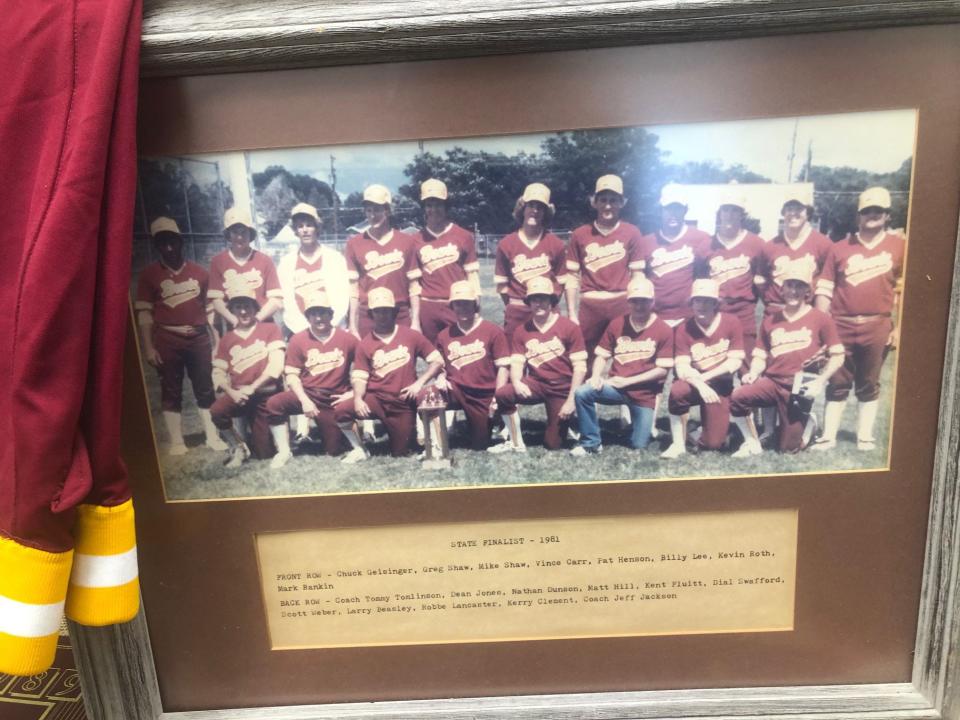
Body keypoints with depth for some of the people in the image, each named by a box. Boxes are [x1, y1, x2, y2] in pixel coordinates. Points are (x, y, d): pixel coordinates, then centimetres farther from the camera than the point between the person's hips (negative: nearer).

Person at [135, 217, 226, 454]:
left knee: (205, 388, 6)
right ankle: (176, 441, 9)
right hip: (167, 340, -2)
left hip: (199, 338, 2)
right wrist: (148, 346, -8)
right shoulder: (149, 274, 1)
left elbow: (209, 306, 11)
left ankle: (212, 436, 14)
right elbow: (144, 312, -2)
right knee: (171, 391, 3)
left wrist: (215, 336, 6)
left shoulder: (199, 272, 7)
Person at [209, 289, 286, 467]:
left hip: (267, 393, -2)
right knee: (217, 411, -32)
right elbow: (218, 373, 5)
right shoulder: (226, 339, 12)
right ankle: (238, 447, -5)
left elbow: (276, 364, -8)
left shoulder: (270, 329, 3)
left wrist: (252, 387, -16)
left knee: (265, 454, -3)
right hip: (239, 395, 2)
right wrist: (231, 391, -16)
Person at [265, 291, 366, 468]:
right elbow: (292, 374, -5)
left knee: (334, 450, -16)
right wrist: (304, 400, -17)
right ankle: (284, 452, -7)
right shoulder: (298, 340, -3)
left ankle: (359, 449, 18)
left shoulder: (347, 338, -3)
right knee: (274, 404, -25)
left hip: (335, 399, -1)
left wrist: (355, 392, -10)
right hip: (308, 394, 1)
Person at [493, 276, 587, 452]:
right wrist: (517, 382, -26)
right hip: (537, 383, 3)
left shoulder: (570, 327, -9)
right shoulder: (522, 331, 1)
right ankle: (517, 443, -9)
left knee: (553, 444, -2)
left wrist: (571, 400, -15)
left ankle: (567, 420, 32)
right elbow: (517, 363, -2)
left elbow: (580, 367, -10)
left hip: (562, 389, -2)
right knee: (502, 394, -28)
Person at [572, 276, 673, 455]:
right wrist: (596, 376, -17)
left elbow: (662, 370, -10)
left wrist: (627, 381, -14)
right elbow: (602, 355, 5)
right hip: (616, 387, 2)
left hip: (644, 393, -2)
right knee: (582, 392, -25)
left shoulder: (664, 330, -8)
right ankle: (591, 443, -8)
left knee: (638, 445, -3)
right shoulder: (616, 324, 2)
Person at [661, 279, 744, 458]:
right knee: (677, 390, -37)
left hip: (720, 387, 0)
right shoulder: (684, 330, -7)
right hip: (695, 384, 0)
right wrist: (700, 385, -33)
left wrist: (705, 377, -20)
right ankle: (678, 444, -20)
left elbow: (735, 362, -11)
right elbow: (681, 368, -15)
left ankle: (706, 428, 31)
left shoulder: (732, 323, -8)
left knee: (712, 443, -7)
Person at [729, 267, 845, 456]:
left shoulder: (821, 319, 3)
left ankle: (808, 422, 33)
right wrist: (753, 373, -8)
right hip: (772, 381, 3)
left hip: (799, 386, -2)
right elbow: (760, 356, 13)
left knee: (789, 447, -2)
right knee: (737, 397, -29)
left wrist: (820, 381, -11)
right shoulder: (770, 321, 12)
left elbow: (837, 356, 2)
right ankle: (753, 442, -5)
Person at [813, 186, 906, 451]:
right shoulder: (840, 248, 5)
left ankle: (865, 436, 18)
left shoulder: (899, 246, 3)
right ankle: (829, 436, 12)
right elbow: (824, 289, 4)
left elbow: (903, 289, 3)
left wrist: (899, 326, 0)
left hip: (878, 326, 0)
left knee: (869, 384, 9)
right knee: (838, 383, 6)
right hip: (841, 326, 1)